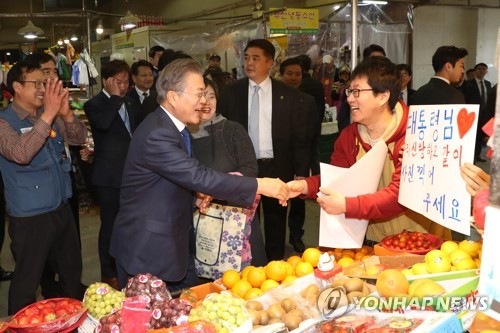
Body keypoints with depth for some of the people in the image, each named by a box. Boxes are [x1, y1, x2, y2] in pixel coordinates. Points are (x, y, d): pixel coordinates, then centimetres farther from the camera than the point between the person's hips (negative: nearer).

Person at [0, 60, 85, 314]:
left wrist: (66, 113, -19)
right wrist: (48, 114, -35)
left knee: (72, 270, 22)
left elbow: (79, 138, 0)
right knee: (26, 283, 6)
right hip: (30, 217, -7)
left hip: (62, 209, 7)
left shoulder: (51, 117, 5)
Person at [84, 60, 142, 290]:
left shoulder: (131, 105, 13)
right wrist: (115, 97, -20)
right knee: (110, 225, 2)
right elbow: (103, 123, -30)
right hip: (109, 177, -6)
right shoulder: (94, 104, -8)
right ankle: (108, 274, 16)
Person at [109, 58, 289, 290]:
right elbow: (199, 177, -30)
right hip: (147, 251, -9)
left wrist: (199, 193, -3)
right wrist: (259, 186, -26)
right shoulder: (157, 134, -24)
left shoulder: (173, 127, 8)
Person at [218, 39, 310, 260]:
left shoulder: (288, 95, -1)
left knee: (276, 223, 13)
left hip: (277, 169, 0)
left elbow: (300, 136, 1)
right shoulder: (231, 93, 1)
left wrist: (301, 172, -3)